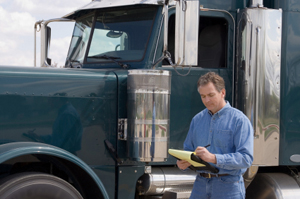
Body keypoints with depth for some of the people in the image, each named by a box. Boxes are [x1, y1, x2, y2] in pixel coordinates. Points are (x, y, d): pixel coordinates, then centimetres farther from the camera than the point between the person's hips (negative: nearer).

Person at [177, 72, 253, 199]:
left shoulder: (239, 120, -6)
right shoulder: (197, 119, 13)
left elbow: (246, 158, -15)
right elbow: (188, 150, 19)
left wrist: (214, 158, -26)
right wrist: (183, 163, -5)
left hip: (228, 188, -5)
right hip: (201, 184, 5)